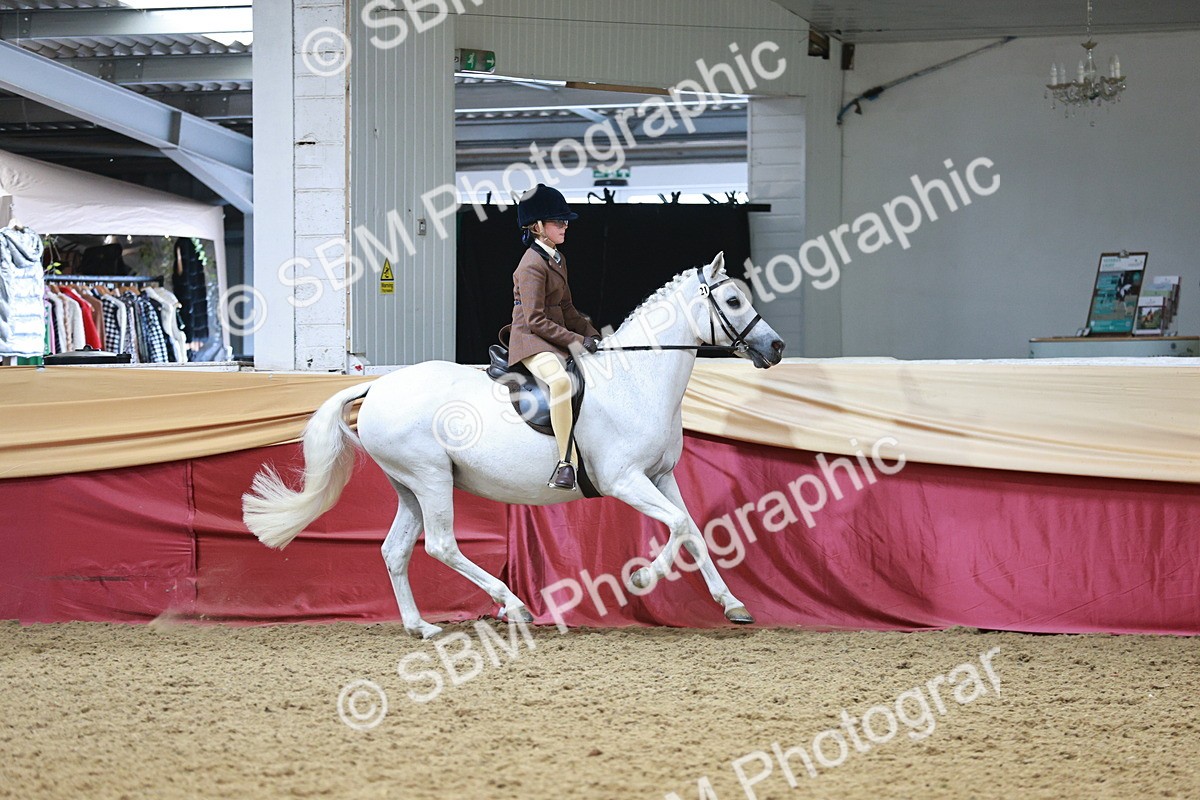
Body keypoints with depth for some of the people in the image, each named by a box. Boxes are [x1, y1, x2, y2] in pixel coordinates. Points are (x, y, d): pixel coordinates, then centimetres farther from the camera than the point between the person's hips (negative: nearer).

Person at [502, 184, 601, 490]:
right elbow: (535, 320, -19)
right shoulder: (532, 264, -14)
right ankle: (567, 463, -39)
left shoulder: (558, 259, 16)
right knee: (561, 381, -38)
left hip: (557, 337, 10)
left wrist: (591, 335, 9)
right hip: (531, 340, -10)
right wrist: (576, 340, -19)